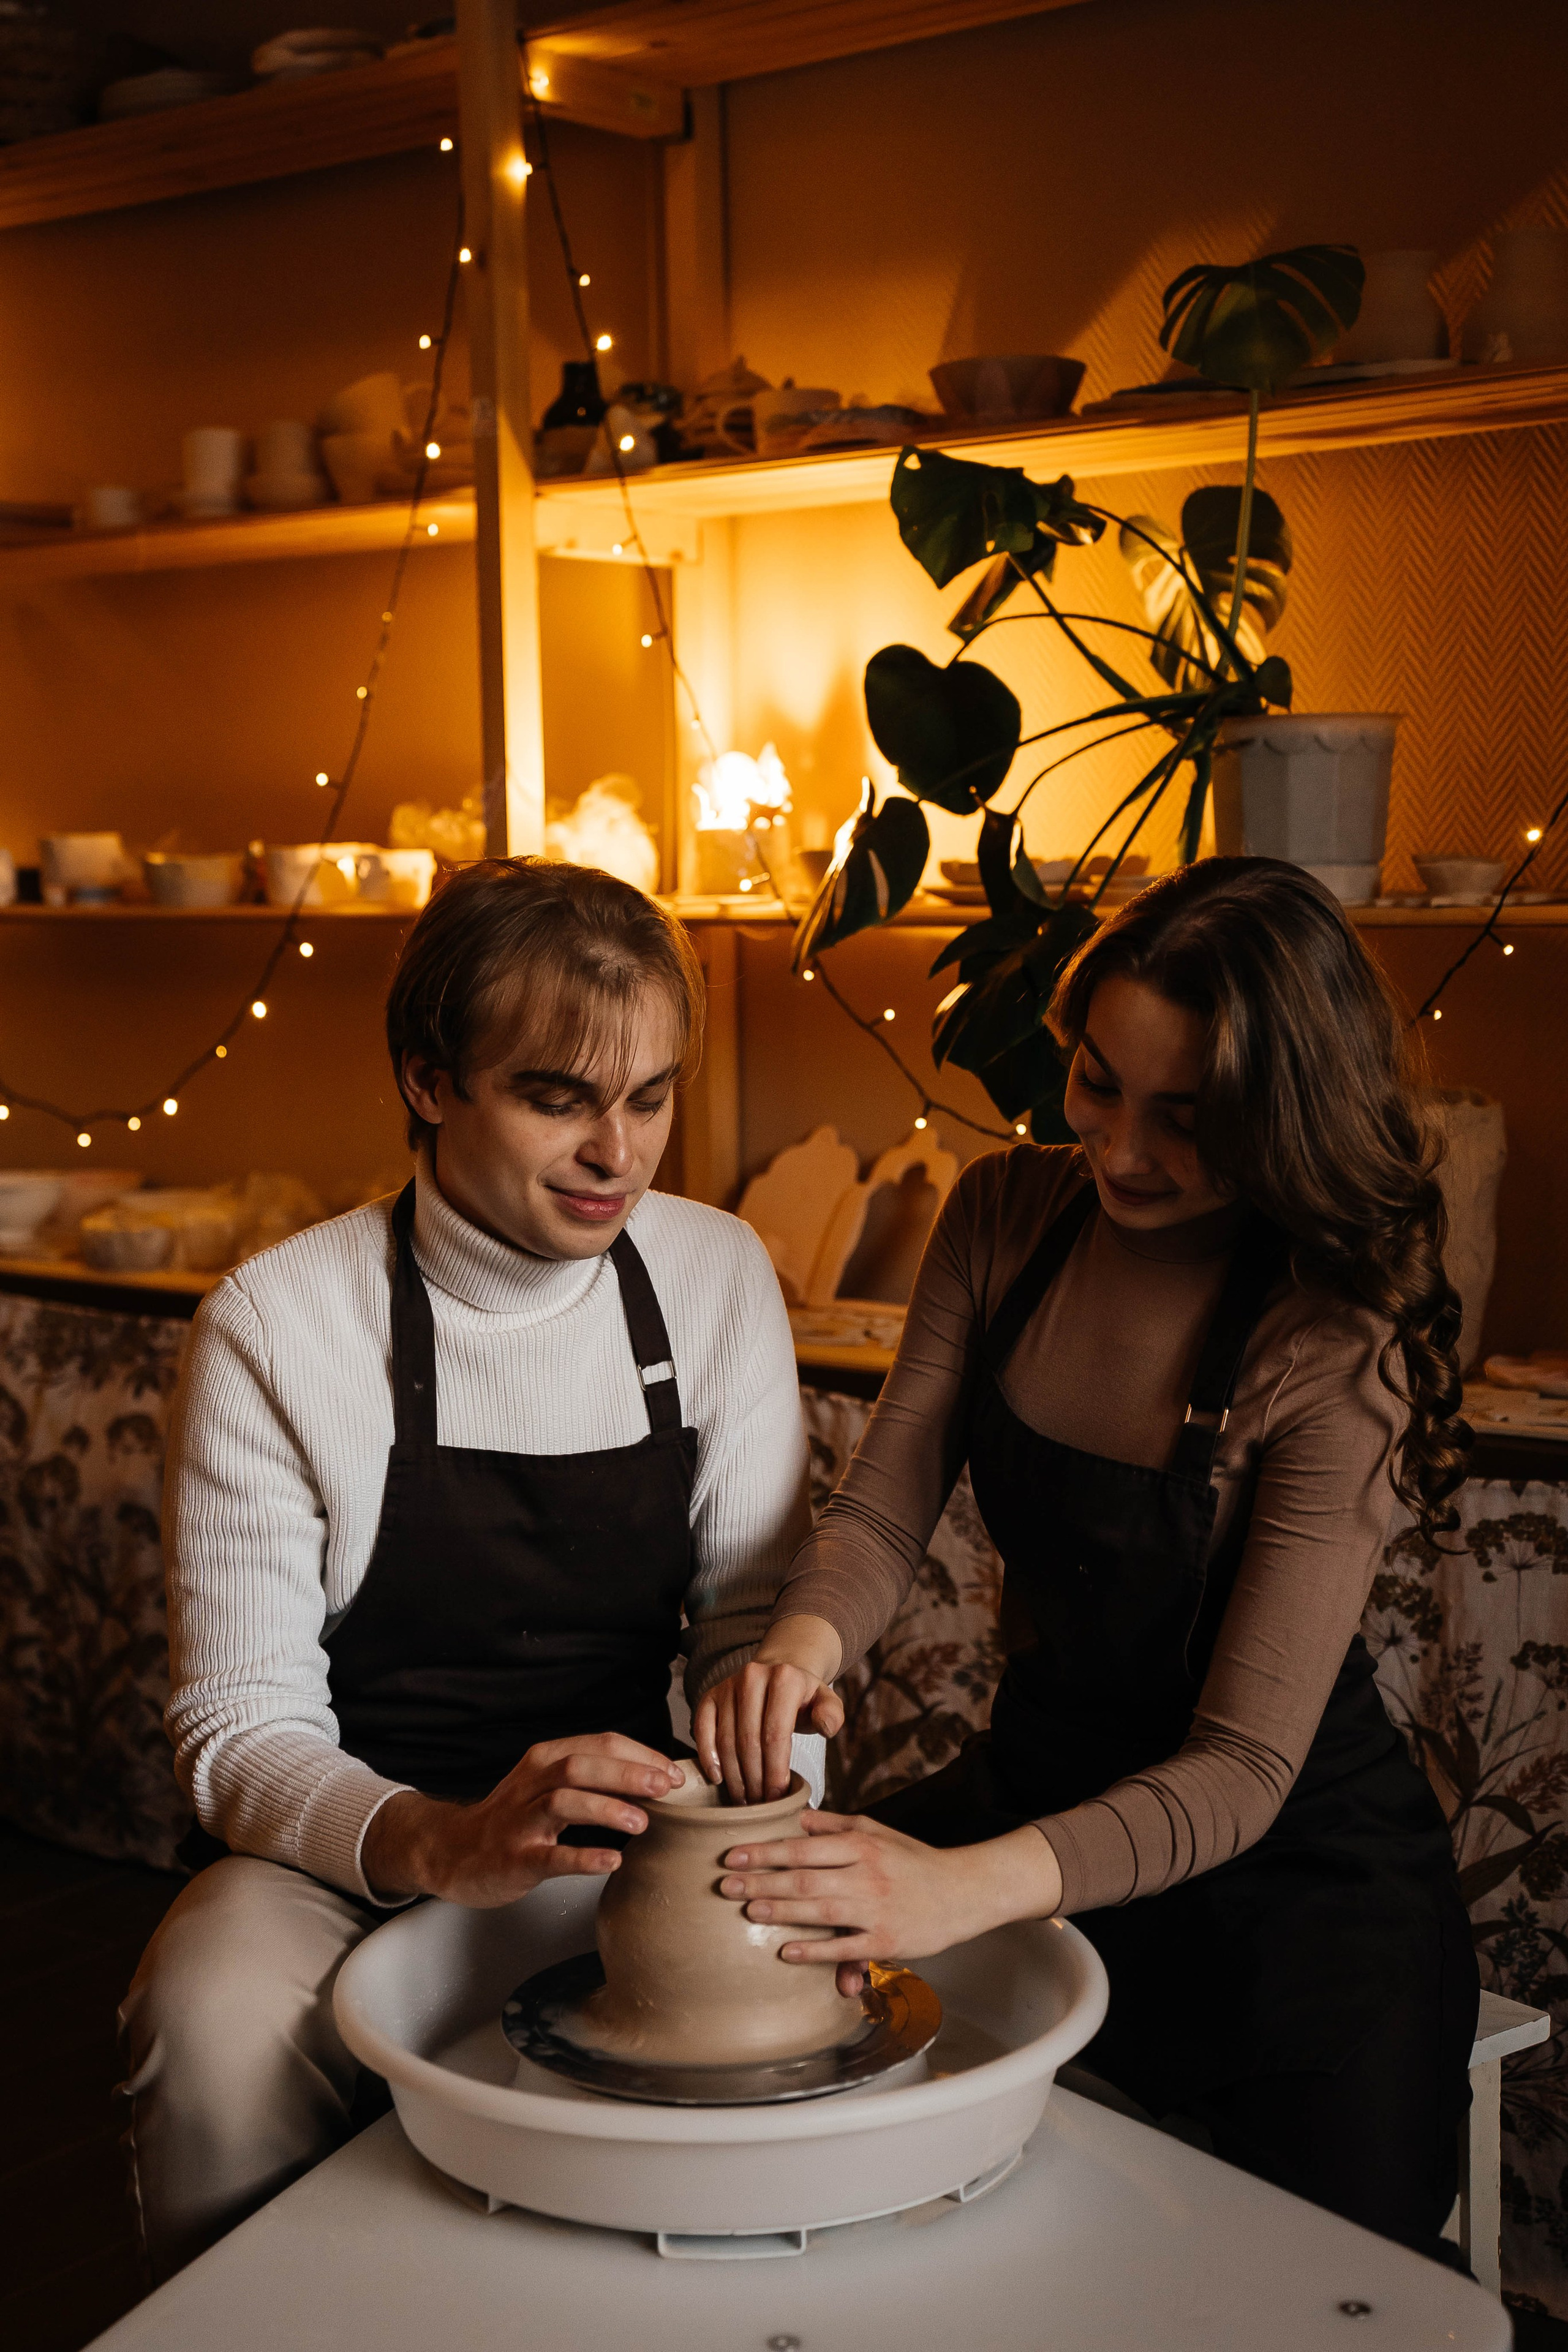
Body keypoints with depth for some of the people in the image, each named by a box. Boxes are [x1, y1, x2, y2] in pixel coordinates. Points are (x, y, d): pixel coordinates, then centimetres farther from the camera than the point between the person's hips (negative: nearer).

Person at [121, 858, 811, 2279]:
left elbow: (755, 1607, 0)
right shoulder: (278, 1327, -12)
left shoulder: (718, 1276, -2)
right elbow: (240, 1730, -13)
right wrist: (440, 1845, -34)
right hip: (351, 1853, -2)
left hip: (629, 1842, 3)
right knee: (219, 2029, -32)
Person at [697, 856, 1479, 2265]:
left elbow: (1242, 1773, -26)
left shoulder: (1340, 1353, -22)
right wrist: (804, 1640, -29)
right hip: (1041, 1776, 5)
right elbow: (885, 1511, -5)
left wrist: (970, 1889, -41)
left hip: (1295, 1865, -5)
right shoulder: (1007, 1217, -4)